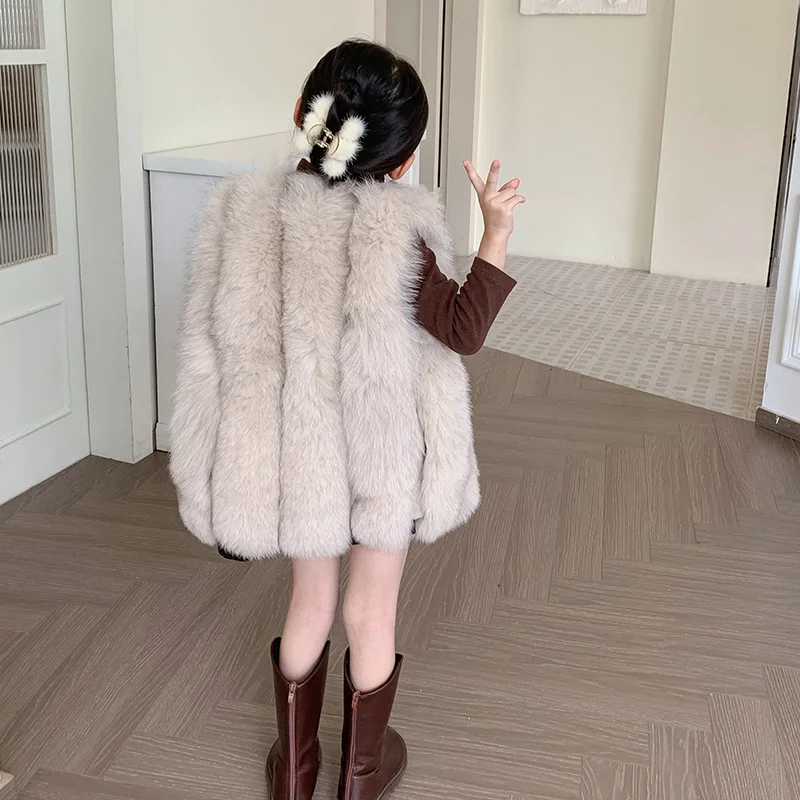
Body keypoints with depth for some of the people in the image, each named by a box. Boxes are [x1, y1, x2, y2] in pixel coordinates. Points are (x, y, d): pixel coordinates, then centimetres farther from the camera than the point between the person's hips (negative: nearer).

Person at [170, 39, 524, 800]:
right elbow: (463, 330, -13)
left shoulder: (243, 213, -11)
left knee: (309, 603, 23)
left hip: (296, 458, 3)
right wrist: (496, 231, -9)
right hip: (379, 459, -3)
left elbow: (216, 342, -4)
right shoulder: (393, 232, -23)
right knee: (371, 614, 17)